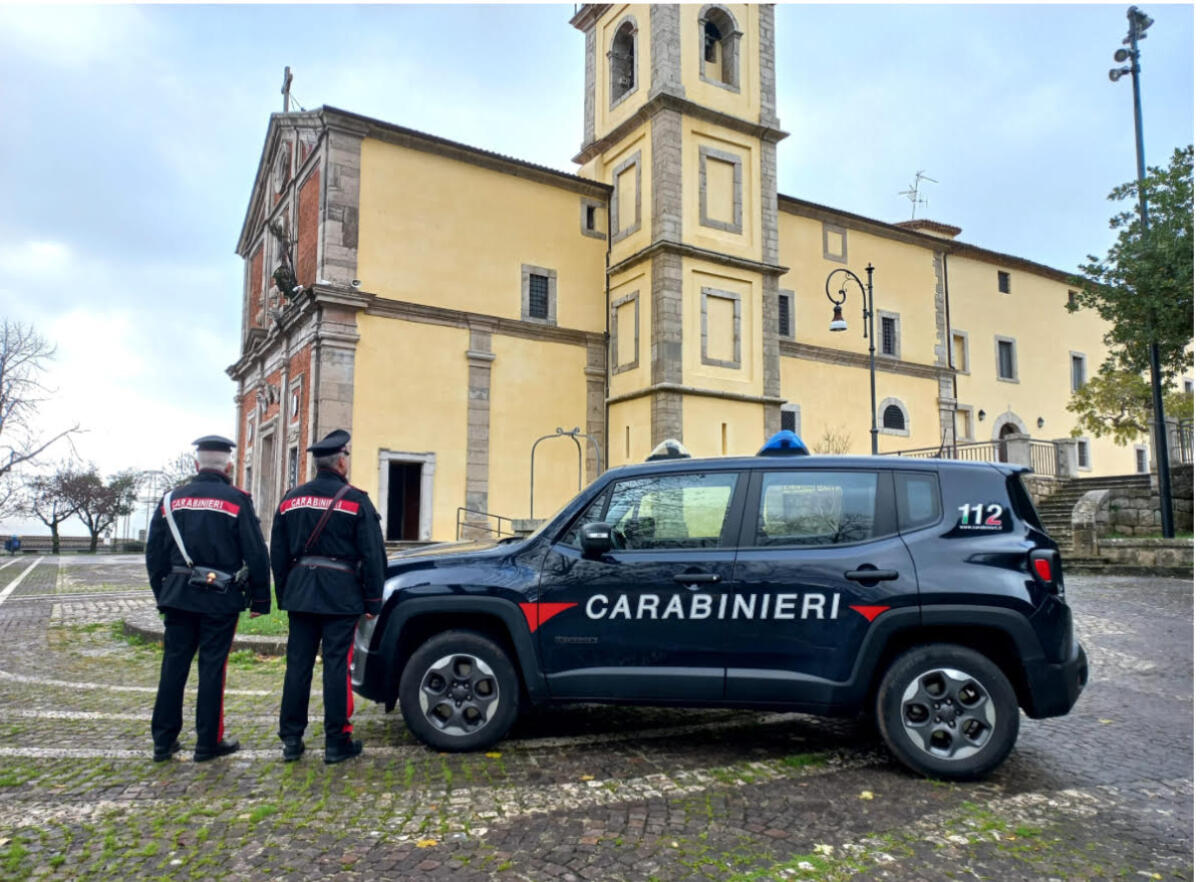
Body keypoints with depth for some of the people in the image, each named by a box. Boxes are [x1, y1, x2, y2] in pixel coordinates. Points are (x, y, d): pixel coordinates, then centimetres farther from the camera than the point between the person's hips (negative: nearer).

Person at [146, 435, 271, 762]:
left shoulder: (172, 499, 5)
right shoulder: (236, 501, -7)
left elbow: (154, 554, 10)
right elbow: (256, 555, -8)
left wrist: (162, 594, 19)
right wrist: (260, 599, -1)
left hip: (178, 596, 4)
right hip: (219, 599, -4)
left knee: (173, 666, 11)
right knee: (212, 668, 3)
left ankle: (163, 741, 19)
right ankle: (208, 742, 11)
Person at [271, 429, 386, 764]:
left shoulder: (292, 499, 8)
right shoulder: (355, 500, -7)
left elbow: (278, 554, 13)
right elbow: (373, 555, -7)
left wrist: (283, 595, 19)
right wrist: (373, 599, -1)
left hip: (300, 594, 5)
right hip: (340, 596, -4)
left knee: (298, 664, 10)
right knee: (336, 666, 0)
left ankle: (291, 740, 16)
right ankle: (337, 742, 6)